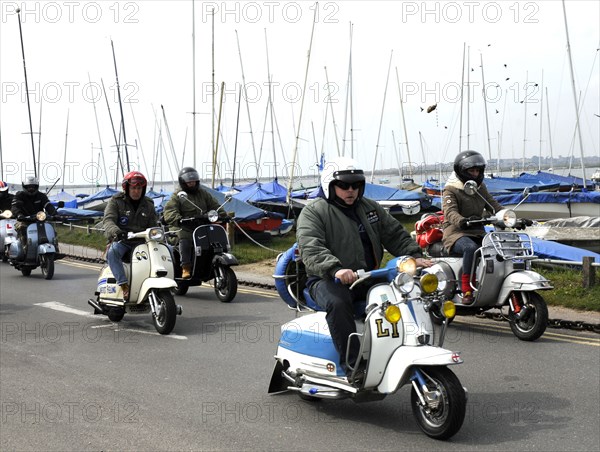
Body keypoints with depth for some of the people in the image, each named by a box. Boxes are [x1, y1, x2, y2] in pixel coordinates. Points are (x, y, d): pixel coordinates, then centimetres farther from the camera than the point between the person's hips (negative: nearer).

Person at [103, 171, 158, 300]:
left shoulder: (148, 205, 18)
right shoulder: (116, 201, 5)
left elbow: (153, 225, 15)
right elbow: (108, 220, -10)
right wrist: (115, 231, -33)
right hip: (121, 241, -3)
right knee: (112, 251, -38)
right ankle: (124, 286, -42)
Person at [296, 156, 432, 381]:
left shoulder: (371, 208, 19)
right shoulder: (313, 212, -2)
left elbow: (395, 234, 18)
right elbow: (310, 249, -17)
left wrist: (414, 256, -1)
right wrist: (335, 269, -35)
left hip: (368, 278, 6)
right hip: (328, 280, -5)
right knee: (338, 303, -37)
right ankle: (353, 366, -34)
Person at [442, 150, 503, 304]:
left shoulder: (480, 187, 18)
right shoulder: (451, 190, -5)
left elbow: (493, 205, 16)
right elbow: (450, 211, -21)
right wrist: (463, 221, -43)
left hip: (477, 232, 7)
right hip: (456, 233, -7)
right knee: (471, 248, -38)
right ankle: (466, 290, -34)